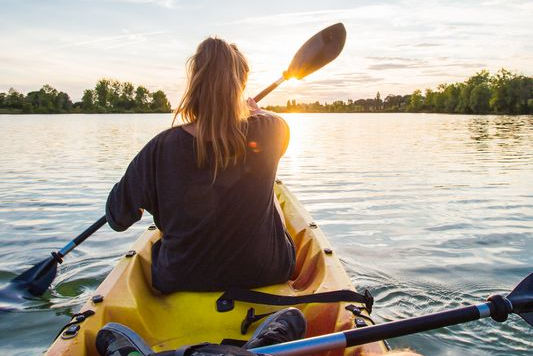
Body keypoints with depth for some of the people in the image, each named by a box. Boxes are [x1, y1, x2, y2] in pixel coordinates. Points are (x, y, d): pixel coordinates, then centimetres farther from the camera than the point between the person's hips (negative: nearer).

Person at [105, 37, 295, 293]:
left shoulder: (161, 148, -20)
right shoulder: (270, 132, -17)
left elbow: (117, 218, -7)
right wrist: (253, 109, 34)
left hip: (180, 280, 0)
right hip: (263, 274, 1)